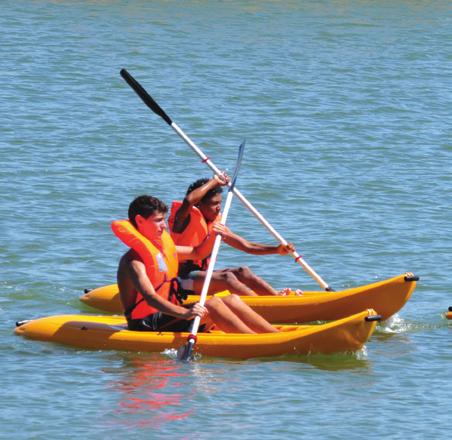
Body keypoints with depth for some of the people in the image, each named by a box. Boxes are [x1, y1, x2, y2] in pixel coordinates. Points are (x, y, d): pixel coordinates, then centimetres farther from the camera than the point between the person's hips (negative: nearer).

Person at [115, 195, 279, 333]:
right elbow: (149, 297, -31)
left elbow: (198, 253, 32)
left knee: (231, 300, -1)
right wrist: (184, 313, -46)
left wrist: (214, 236, 11)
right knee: (212, 305, -25)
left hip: (167, 315, 10)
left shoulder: (163, 247, 15)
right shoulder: (133, 260, -16)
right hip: (148, 325, -10)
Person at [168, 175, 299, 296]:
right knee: (227, 277, -28)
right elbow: (189, 200, -32)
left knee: (242, 272, -13)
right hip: (183, 277, -8)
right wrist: (214, 181, -21)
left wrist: (277, 250, -4)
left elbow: (247, 246, 11)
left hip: (202, 274, 8)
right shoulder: (185, 219, -7)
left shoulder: (216, 225, 13)